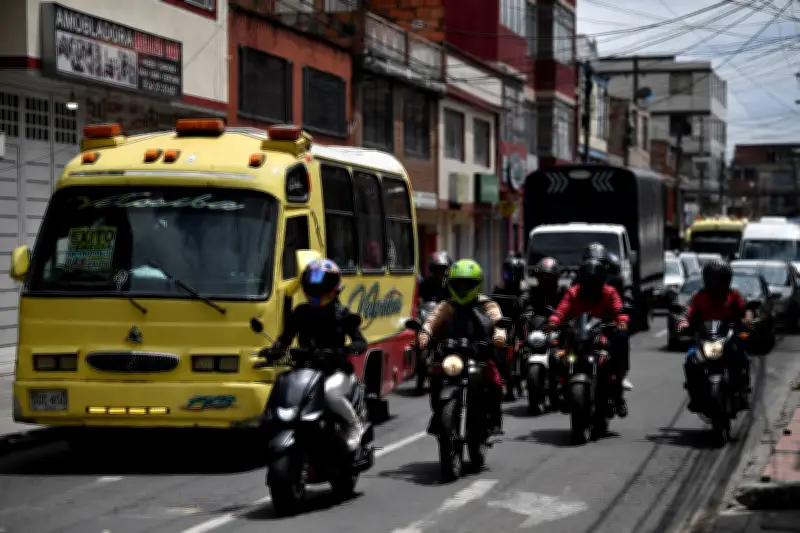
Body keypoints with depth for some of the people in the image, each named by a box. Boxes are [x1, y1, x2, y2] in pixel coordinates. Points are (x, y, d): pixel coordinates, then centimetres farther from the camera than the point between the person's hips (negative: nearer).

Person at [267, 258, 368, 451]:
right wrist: (272, 351, -14)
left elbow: (361, 342, -3)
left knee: (330, 392, -36)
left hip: (336, 370, -4)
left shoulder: (342, 315, 1)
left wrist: (349, 349, -27)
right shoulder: (300, 313, 10)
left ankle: (355, 425, -9)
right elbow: (284, 339, 9)